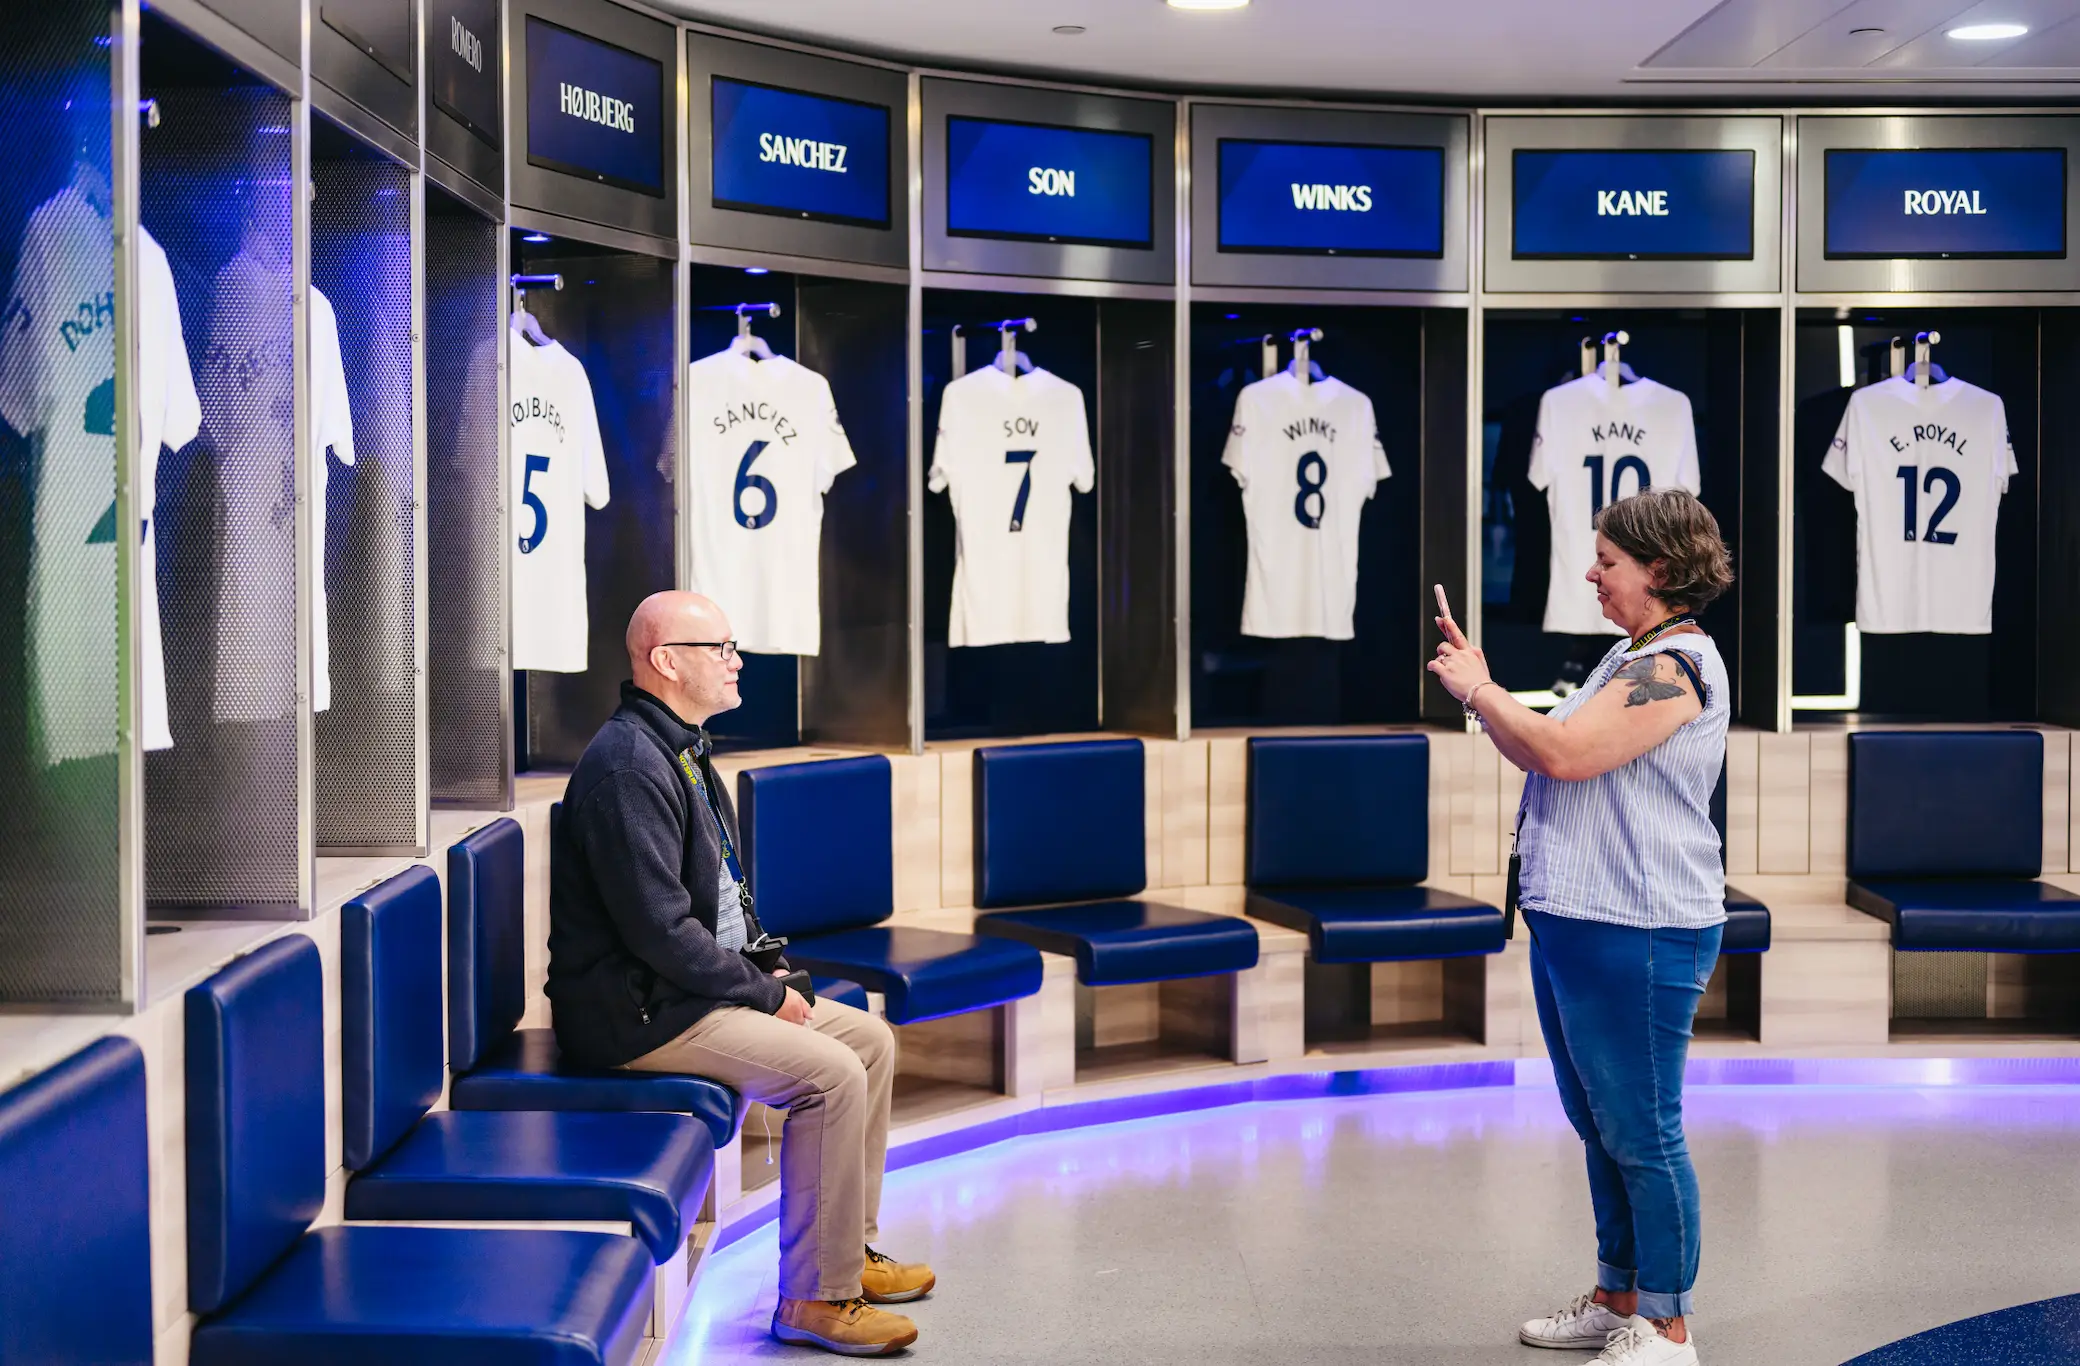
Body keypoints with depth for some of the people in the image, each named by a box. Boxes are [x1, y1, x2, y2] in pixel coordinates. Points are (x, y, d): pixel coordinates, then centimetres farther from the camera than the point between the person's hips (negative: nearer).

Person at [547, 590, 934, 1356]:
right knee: (832, 1073, -21)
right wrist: (766, 995, -15)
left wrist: (768, 964, 7)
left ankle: (851, 1247, 19)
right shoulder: (629, 763, -20)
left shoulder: (680, 750, 13)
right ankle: (815, 1299, -11)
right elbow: (660, 928, -25)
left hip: (697, 986, 11)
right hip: (636, 1012, -11)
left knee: (871, 1039, 9)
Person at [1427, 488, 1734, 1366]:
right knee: (1601, 1130, 19)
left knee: (1642, 1135, -2)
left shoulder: (1676, 665, -16)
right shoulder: (1629, 660, 17)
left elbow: (1564, 752, -25)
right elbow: (1540, 756, 21)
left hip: (1636, 936, -11)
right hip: (1571, 926, 11)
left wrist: (1479, 690, -11)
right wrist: (1480, 690, 11)